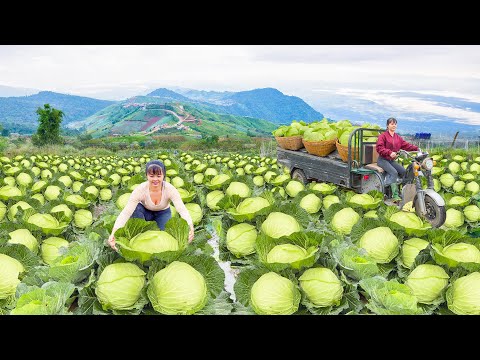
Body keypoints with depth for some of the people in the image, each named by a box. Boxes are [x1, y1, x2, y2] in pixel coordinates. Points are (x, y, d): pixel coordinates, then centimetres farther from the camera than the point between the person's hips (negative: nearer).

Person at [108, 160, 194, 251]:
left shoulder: (170, 189, -30)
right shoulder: (140, 190, -32)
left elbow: (182, 210, -38)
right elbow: (126, 212, -38)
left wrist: (190, 227, -58)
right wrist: (114, 233, -53)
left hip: (163, 213, 1)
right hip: (145, 212, -1)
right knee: (135, 208, -34)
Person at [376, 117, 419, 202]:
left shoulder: (398, 137, 15)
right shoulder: (383, 136, -5)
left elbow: (406, 145, 7)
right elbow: (379, 147, -18)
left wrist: (416, 148, -7)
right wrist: (390, 153, -28)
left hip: (392, 160, 7)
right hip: (382, 159, -7)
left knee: (403, 171, -13)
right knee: (394, 172, -26)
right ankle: (395, 195, -28)